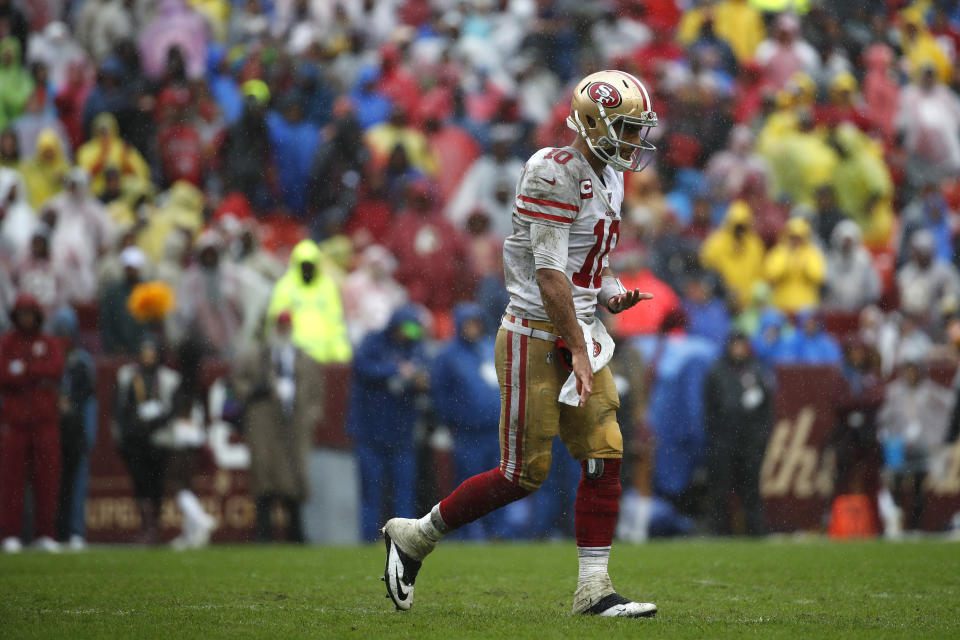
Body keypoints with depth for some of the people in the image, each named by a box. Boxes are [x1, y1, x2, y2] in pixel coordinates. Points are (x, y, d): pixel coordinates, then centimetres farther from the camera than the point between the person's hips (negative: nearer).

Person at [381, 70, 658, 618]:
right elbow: (550, 273, -20)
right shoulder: (553, 174, -17)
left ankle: (595, 589, 4)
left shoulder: (610, 179, 13)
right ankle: (414, 537, 12)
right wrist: (578, 351, -21)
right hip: (535, 336, -9)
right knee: (525, 474, -4)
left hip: (579, 332, 9)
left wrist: (612, 293, 2)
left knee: (604, 460, 0)